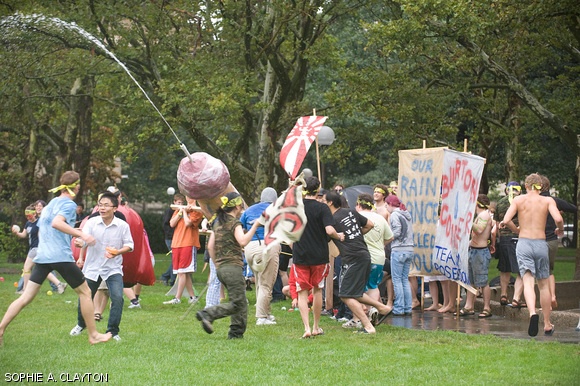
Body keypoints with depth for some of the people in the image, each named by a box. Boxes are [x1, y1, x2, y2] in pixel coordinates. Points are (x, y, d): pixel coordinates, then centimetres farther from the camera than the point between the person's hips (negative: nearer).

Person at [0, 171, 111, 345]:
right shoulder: (69, 204, -5)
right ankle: (93, 335, 11)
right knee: (85, 292, 7)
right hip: (61, 256, -7)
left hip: (42, 257, 7)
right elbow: (56, 223, -24)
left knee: (26, 297, 4)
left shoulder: (50, 204, 20)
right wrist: (81, 234, -25)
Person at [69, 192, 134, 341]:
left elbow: (129, 245, -2)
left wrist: (118, 252, -22)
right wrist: (81, 257, -36)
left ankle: (113, 331, 0)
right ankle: (81, 325, 41)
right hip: (92, 267, 1)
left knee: (117, 298, -17)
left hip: (113, 269, -1)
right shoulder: (91, 222, -9)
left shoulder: (122, 225, -8)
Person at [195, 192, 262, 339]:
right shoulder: (234, 222, -9)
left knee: (241, 302, 13)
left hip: (220, 268, 9)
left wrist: (216, 264, 21)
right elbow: (242, 241, -25)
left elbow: (210, 246, 14)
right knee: (237, 304, -6)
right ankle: (207, 314, -17)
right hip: (233, 267, -9)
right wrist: (255, 226, -20)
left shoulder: (218, 222, 15)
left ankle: (236, 332, 10)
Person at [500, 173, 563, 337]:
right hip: (541, 244, 1)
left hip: (523, 244, -1)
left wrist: (502, 224, 17)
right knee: (544, 285, 14)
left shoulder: (518, 200, 4)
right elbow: (558, 219, -12)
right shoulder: (548, 200, 3)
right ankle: (547, 325, 21)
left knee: (528, 282, -12)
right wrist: (560, 229, 10)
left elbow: (505, 221, -6)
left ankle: (533, 313, -40)